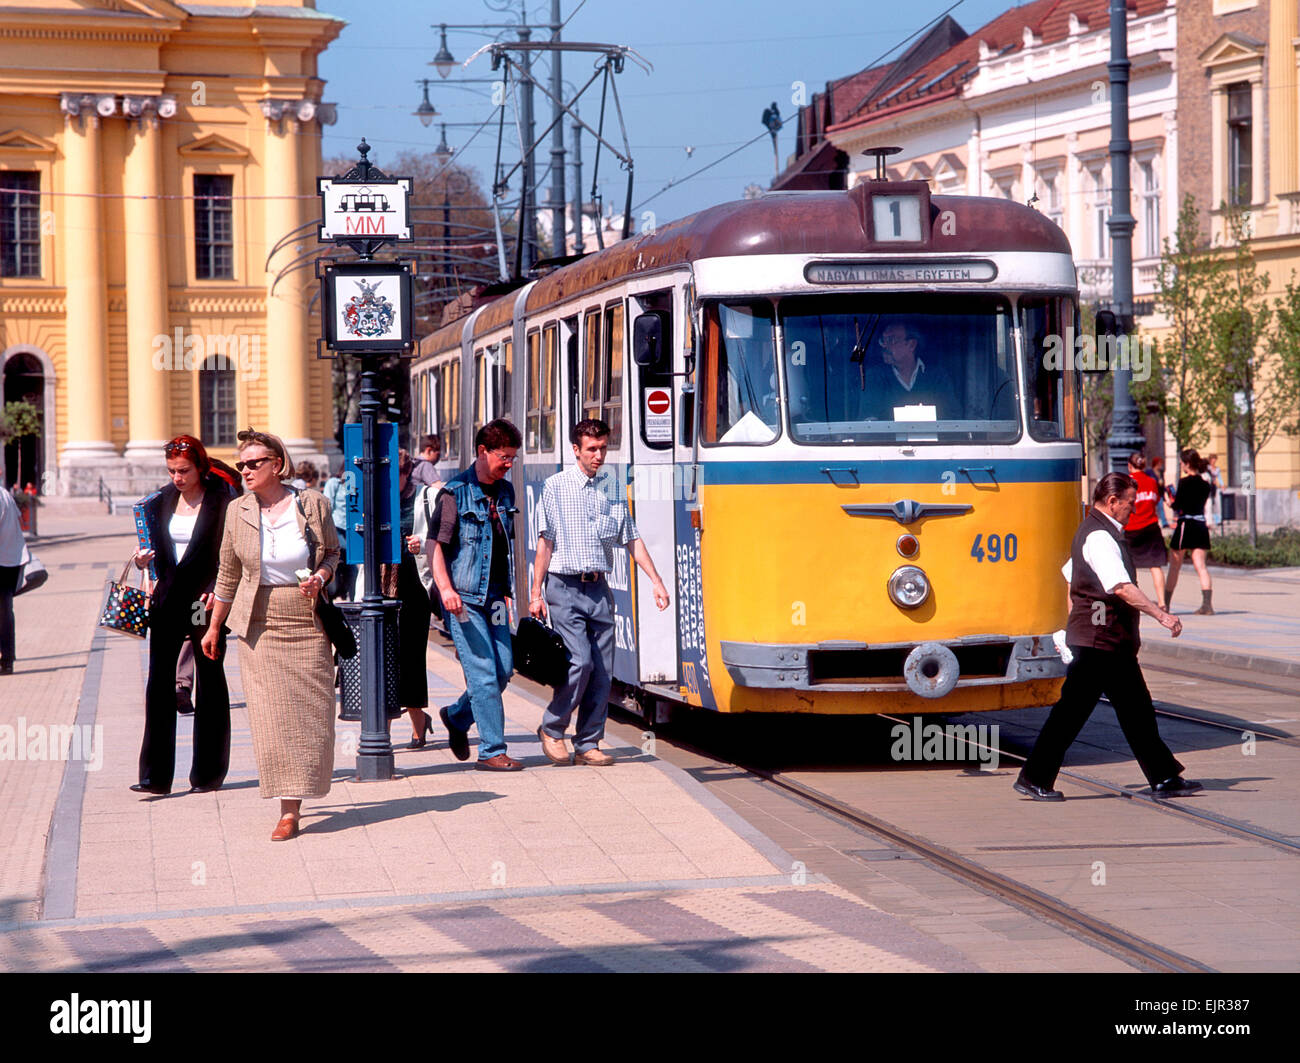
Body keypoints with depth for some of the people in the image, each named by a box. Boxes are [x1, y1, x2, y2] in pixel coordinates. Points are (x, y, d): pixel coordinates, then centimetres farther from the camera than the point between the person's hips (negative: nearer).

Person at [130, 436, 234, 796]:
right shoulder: (162, 500, 9)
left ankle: (208, 773, 13)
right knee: (159, 681, -2)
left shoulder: (221, 500, -6)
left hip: (206, 600, -4)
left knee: (210, 682, 4)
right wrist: (143, 560, -3)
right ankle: (155, 775, -2)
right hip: (169, 598, 4)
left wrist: (218, 591, -18)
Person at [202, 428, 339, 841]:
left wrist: (320, 576, -10)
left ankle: (294, 804, 10)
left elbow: (333, 551, 12)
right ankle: (288, 810, 1)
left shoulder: (313, 504, -3)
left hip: (307, 622, 0)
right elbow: (228, 573, 11)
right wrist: (213, 627, 15)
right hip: (260, 625, 0)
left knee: (309, 713, -1)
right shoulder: (238, 511, 2)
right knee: (270, 714, -5)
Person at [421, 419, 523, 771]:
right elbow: (434, 544, -12)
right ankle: (492, 751, -4)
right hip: (464, 597, -7)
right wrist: (445, 588, -24)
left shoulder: (505, 492, 14)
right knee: (483, 672, -9)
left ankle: (457, 717, 31)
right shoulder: (456, 492, -8)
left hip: (494, 597, 7)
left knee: (503, 669, 7)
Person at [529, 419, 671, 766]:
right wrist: (536, 592, -5)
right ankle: (552, 730, 3)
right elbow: (545, 542, -1)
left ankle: (588, 744, 9)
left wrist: (656, 580, 7)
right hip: (566, 588, -4)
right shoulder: (556, 487, 0)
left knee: (602, 671, 1)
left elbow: (632, 539, 14)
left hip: (599, 590, 4)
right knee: (579, 662, -16)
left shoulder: (612, 490, 10)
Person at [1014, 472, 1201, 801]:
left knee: (1135, 708, 10)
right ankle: (1033, 778, 1)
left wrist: (1074, 622, 29)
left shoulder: (1092, 531, 16)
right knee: (1072, 709, -5)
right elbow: (1122, 587, -28)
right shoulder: (1100, 537, -17)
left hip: (1113, 640, 11)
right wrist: (1161, 615, -32)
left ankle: (1164, 777, 12)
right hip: (1098, 639, -11)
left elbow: (1070, 574, 26)